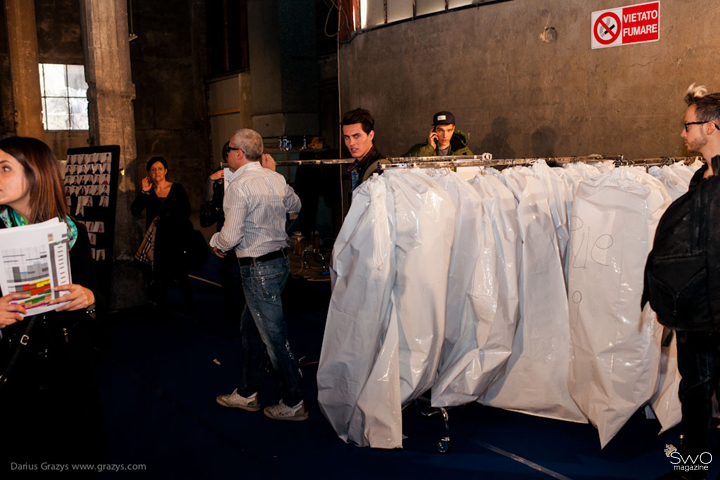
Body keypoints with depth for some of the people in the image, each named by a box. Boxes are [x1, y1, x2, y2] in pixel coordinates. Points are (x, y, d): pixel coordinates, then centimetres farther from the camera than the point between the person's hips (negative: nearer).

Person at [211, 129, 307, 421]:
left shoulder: (239, 185, -17)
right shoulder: (276, 178, 6)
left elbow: (231, 236, -20)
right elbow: (295, 206, 25)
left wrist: (215, 243, 3)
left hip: (258, 269, -9)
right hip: (280, 259, 9)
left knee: (275, 337, 2)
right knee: (250, 328, 20)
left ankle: (294, 404, 15)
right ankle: (246, 394, 33)